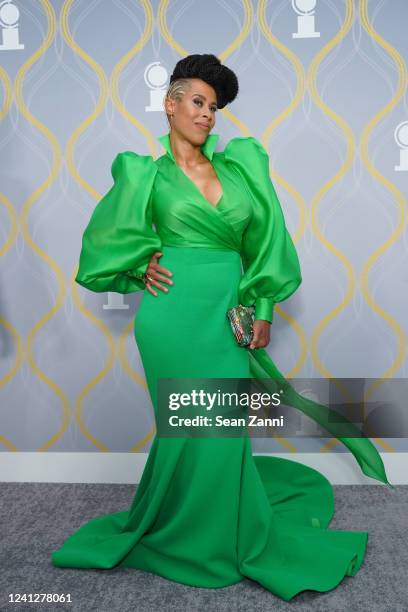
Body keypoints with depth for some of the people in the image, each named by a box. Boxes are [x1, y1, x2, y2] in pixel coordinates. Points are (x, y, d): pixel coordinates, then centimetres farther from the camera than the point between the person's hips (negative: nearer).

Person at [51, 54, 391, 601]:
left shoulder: (238, 166, 12)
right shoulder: (147, 174, 4)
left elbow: (262, 239, 12)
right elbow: (106, 243, 13)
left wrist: (263, 307, 8)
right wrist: (142, 269, -2)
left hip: (227, 313, 4)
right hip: (177, 314, -3)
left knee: (223, 426, 9)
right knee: (199, 424, 2)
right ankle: (203, 542, 28)